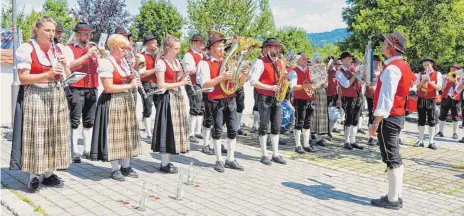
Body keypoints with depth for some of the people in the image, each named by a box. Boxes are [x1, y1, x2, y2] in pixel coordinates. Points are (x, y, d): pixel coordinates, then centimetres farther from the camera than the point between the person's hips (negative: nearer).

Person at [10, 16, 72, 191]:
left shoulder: (57, 49, 10)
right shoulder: (27, 49, -6)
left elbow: (67, 76, 14)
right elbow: (23, 78, -11)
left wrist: (65, 65, -6)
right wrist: (48, 74, -19)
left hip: (56, 96, 6)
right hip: (35, 97, -5)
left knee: (54, 135, 7)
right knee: (36, 136, -4)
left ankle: (49, 174, 17)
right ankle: (33, 176, 5)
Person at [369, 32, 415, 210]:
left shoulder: (392, 68, -17)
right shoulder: (401, 65, 14)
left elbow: (386, 97, -23)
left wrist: (376, 122, -23)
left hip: (388, 118, -10)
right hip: (397, 115, 10)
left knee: (391, 158, -4)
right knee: (394, 157, 13)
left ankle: (393, 200, 3)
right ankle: (396, 195, 21)